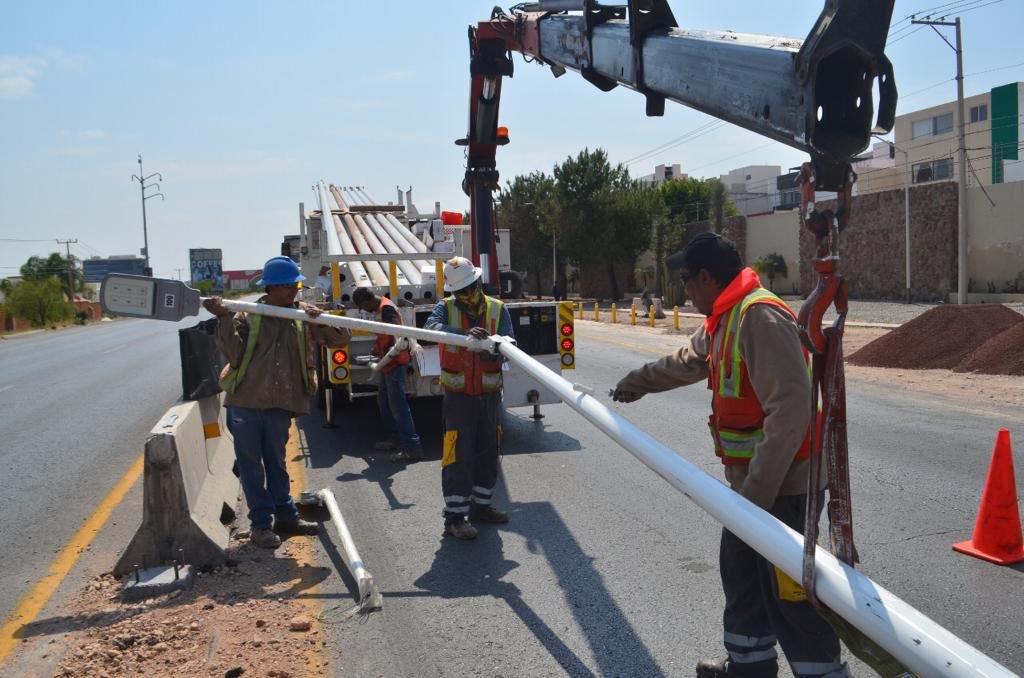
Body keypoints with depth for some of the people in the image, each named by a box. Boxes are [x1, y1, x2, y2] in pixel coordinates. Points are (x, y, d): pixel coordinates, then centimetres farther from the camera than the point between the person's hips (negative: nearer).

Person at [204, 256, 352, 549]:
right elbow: (233, 354, -12)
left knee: (276, 460, 15)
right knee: (251, 462, 3)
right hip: (245, 400, -2)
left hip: (281, 402, 2)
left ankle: (285, 515, 25)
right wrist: (224, 319, -20)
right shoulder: (247, 315, -2)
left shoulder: (303, 315, 4)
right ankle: (261, 523, 11)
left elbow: (342, 338, 1)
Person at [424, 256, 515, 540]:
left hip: (490, 394, 4)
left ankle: (480, 505, 29)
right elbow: (431, 328, -27)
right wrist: (465, 333, -43)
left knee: (488, 453, 13)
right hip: (458, 395, -4)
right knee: (458, 455, -6)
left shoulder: (498, 309, 0)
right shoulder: (446, 308, -5)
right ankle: (455, 517, 0)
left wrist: (491, 350, -33)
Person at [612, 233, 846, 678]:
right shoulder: (723, 319, 11)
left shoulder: (759, 316, -23)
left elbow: (790, 408, -30)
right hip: (750, 480, 11)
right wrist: (638, 382, 44)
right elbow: (686, 361, 32)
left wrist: (758, 490, -29)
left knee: (788, 590, -3)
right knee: (740, 572, 21)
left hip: (781, 484, -10)